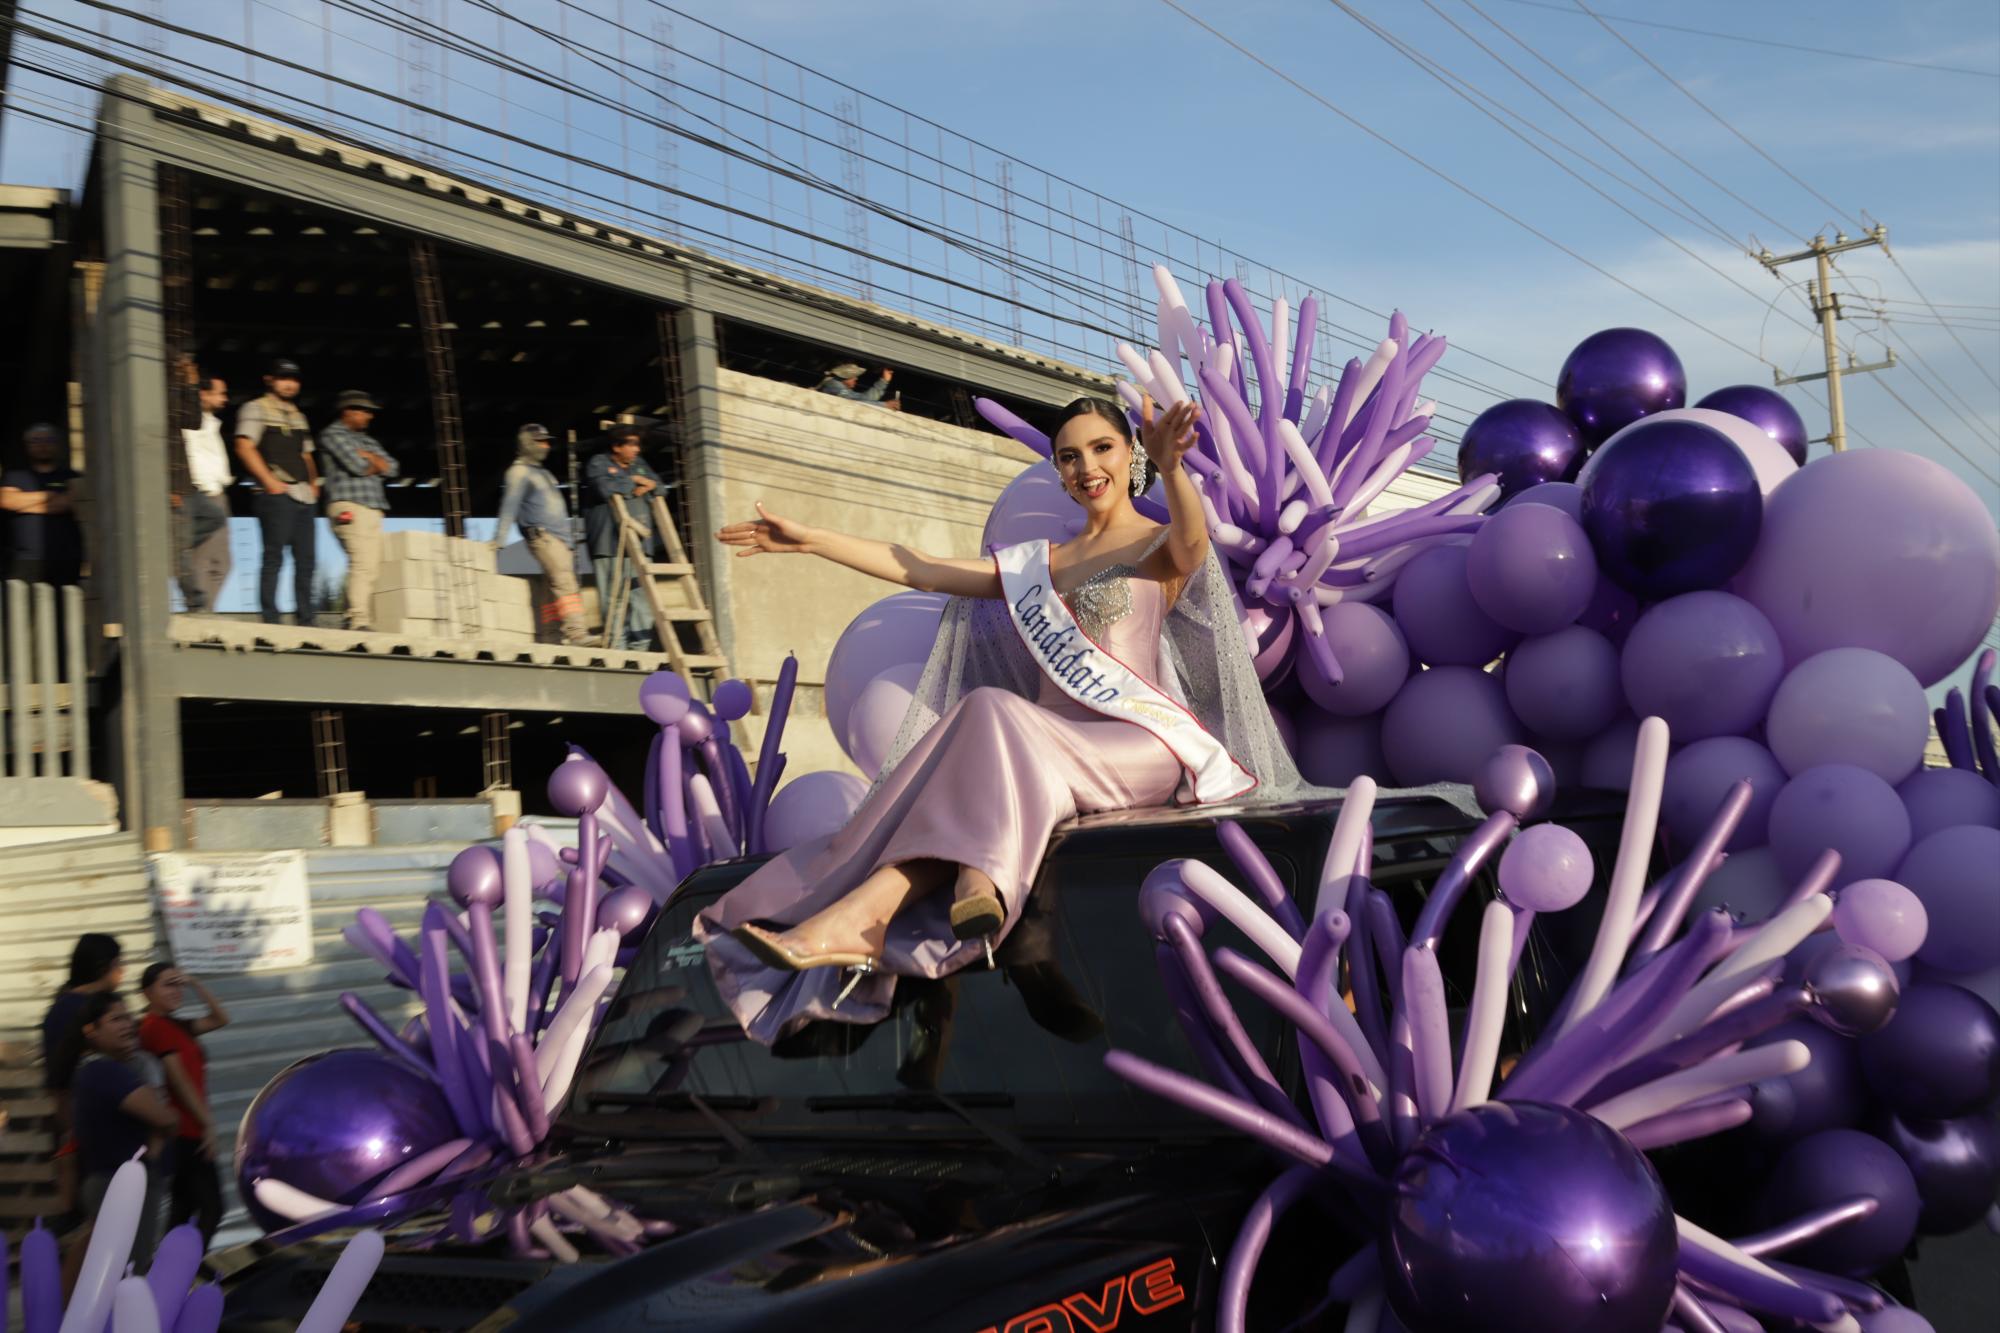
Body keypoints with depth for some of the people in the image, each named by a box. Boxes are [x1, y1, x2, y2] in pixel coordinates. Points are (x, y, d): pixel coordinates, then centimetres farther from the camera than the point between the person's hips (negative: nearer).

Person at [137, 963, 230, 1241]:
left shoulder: (174, 1026, 12)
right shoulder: (157, 1026, -15)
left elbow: (220, 1019, 16)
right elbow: (180, 1080, -18)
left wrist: (195, 984, 6)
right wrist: (208, 1122, -16)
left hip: (183, 1133, 10)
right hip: (185, 1133, -10)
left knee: (182, 1209, 13)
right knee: (211, 1208, -8)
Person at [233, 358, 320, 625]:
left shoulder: (298, 415, 24)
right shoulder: (256, 409, 2)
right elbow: (245, 448, -9)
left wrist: (314, 482, 10)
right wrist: (270, 482, -15)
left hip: (304, 495, 7)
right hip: (277, 494, -7)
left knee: (305, 560, 5)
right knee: (274, 556, -10)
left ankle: (305, 620, 9)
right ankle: (270, 620, -9)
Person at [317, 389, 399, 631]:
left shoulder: (366, 440, 26)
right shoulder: (333, 434, 2)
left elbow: (391, 468, 13)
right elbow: (356, 465, -12)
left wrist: (368, 457, -2)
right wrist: (376, 464, 8)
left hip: (372, 510, 8)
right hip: (350, 508, -8)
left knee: (372, 568, 4)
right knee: (363, 563, -20)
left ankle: (353, 620, 7)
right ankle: (359, 621, -25)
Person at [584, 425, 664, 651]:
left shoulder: (639, 464, 23)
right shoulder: (599, 464, 3)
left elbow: (658, 484, 18)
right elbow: (605, 488, -15)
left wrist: (645, 487, -3)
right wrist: (633, 481, -2)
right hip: (610, 544, -6)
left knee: (641, 594, -1)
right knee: (614, 597, -11)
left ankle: (639, 647, 2)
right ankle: (616, 646, -11)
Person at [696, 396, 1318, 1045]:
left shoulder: (1160, 548, 7)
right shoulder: (1042, 562, 24)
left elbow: (1192, 537, -20)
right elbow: (925, 571, 21)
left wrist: (1170, 468, -43)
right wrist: (810, 540, 17)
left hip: (1138, 743, -5)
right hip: (1054, 740, 5)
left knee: (995, 716, -31)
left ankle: (870, 904, -42)